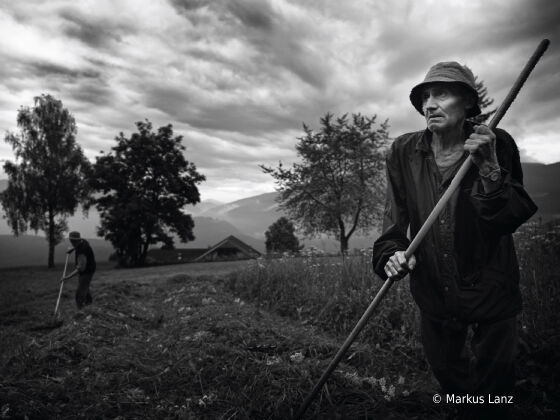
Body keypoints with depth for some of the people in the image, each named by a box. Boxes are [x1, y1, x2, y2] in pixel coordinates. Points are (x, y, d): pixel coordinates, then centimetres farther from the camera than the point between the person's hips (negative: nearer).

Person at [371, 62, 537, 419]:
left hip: (490, 289, -3)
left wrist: (489, 169, -31)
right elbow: (396, 216, -3)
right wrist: (391, 253, -21)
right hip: (434, 291, 3)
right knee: (445, 370, 25)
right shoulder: (404, 152, -6)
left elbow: (511, 219, -18)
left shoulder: (497, 145, -12)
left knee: (493, 378, 15)